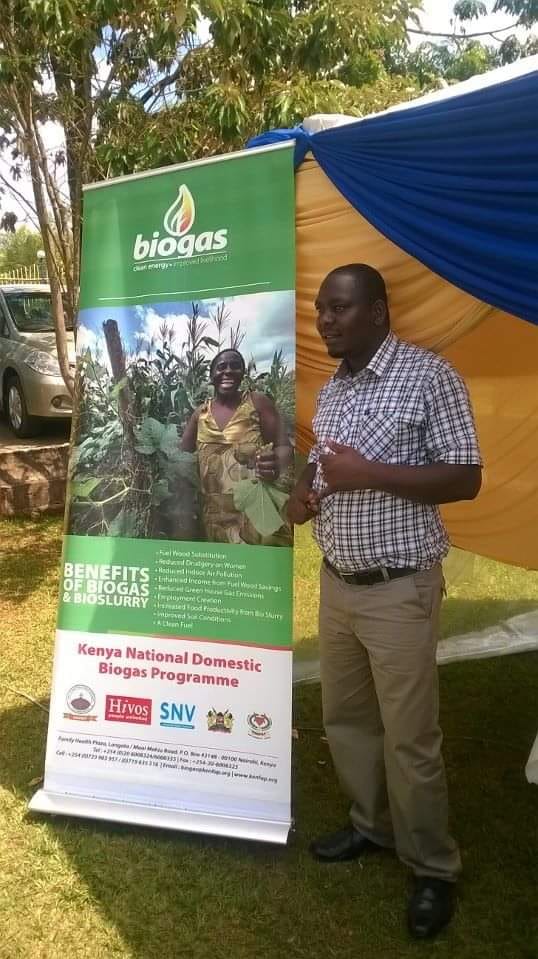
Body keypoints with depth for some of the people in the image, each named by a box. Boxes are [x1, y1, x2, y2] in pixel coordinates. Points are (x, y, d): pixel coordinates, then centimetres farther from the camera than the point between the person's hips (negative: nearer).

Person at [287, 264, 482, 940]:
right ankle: (372, 825, 40)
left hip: (399, 590, -7)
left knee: (408, 738, 3)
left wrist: (369, 473, -23)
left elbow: (466, 480, -15)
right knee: (344, 718, 18)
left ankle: (433, 869, 23)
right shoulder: (330, 390, 10)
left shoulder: (429, 376, -12)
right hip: (336, 583, 7)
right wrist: (302, 490, -2)